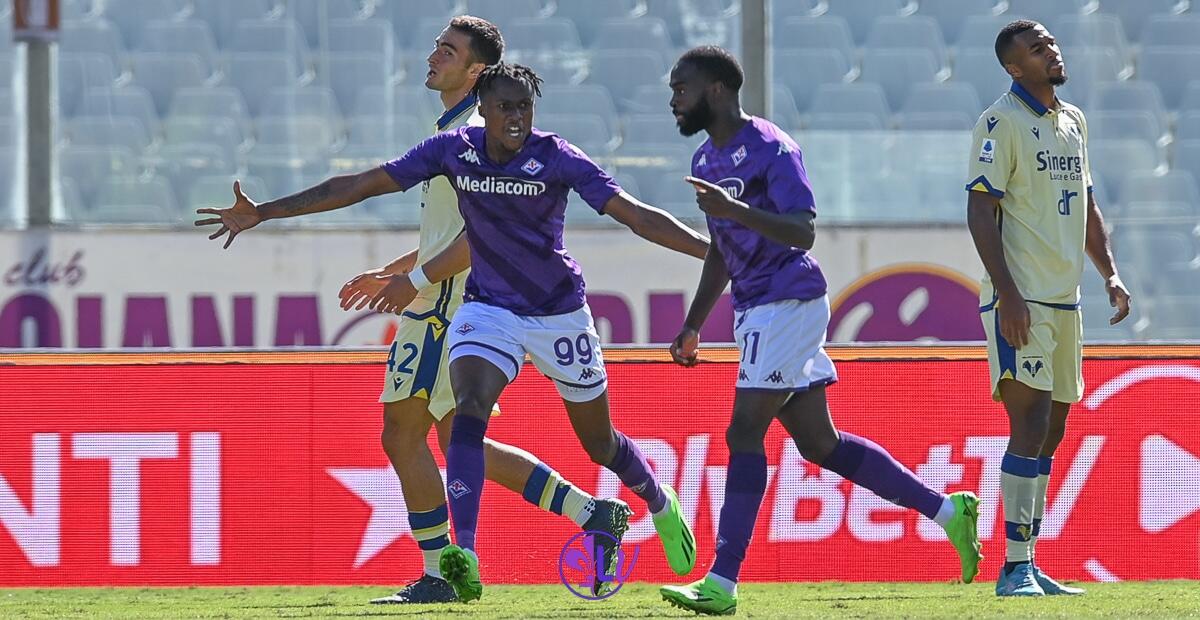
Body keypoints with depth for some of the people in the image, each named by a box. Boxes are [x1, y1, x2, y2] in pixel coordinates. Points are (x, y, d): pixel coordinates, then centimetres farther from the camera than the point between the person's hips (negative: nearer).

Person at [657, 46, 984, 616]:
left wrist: (737, 209, -35)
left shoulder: (771, 149, -13)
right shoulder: (706, 161, 15)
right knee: (818, 442, 9)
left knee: (744, 432, -14)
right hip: (757, 309, 9)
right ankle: (946, 509, 18)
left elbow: (803, 232, -23)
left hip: (788, 302, -9)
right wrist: (692, 327, 22)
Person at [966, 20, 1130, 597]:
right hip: (1021, 299, -8)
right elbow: (981, 210, -13)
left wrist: (1110, 273, 12)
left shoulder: (1072, 120, 16)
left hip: (1065, 299, 8)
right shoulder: (1002, 122, -8)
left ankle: (1028, 567, 16)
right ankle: (1015, 567, -16)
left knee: (1049, 433, 10)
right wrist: (1007, 292, -21)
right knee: (1030, 425, -15)